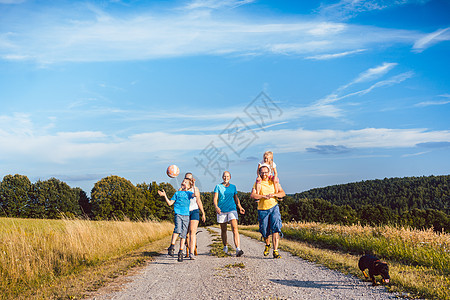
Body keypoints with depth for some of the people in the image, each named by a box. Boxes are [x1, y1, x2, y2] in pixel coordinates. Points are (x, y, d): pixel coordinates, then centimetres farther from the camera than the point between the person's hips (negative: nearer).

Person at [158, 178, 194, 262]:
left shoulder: (188, 193, 13)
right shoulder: (177, 193, 16)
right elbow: (170, 203, 13)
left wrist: (193, 184, -4)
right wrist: (165, 196, 3)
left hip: (186, 215, 1)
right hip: (178, 214, -1)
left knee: (183, 234, -2)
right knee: (178, 229, -26)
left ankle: (180, 253, 4)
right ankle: (172, 246, -21)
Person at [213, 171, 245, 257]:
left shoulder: (233, 187, 11)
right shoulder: (218, 186, 4)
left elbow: (236, 198, 17)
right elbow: (215, 199, -5)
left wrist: (240, 207, 1)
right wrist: (216, 207, -24)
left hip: (232, 209, 0)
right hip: (221, 210, 0)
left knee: (235, 228, -17)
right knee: (223, 230, 10)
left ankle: (238, 249, -27)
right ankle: (225, 247, 32)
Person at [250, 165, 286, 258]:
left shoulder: (274, 182, 7)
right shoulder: (257, 183, 2)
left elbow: (283, 193, 3)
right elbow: (252, 195, -12)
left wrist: (273, 194, -16)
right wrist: (264, 196, -24)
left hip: (274, 208, 0)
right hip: (262, 210, 0)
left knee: (275, 228, -15)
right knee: (264, 231, 6)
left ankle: (275, 251, -15)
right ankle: (267, 245, 38)